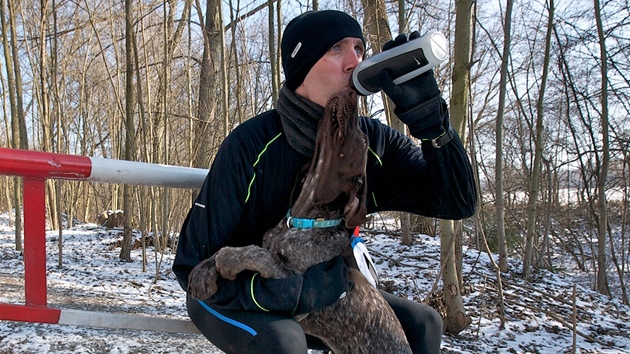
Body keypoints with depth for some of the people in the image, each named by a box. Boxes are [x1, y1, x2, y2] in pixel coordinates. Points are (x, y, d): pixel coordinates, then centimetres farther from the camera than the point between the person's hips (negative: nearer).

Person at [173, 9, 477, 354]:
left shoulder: (372, 142, -14)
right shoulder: (250, 146, -28)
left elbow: (458, 201, -17)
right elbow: (194, 265, -25)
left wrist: (426, 111, -29)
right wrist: (292, 290, -36)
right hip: (230, 296, -5)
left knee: (421, 324, -2)